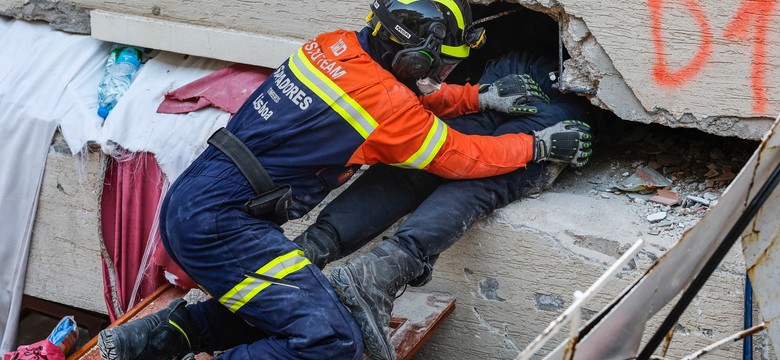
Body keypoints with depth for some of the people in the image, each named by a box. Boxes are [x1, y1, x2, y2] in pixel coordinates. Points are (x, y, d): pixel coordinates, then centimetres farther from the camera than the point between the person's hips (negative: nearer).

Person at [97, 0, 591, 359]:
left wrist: (485, 97, 27)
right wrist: (538, 146, 17)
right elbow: (462, 157, 3)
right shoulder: (385, 105, -14)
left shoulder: (337, 47, 7)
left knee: (285, 307, 22)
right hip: (221, 226, -9)